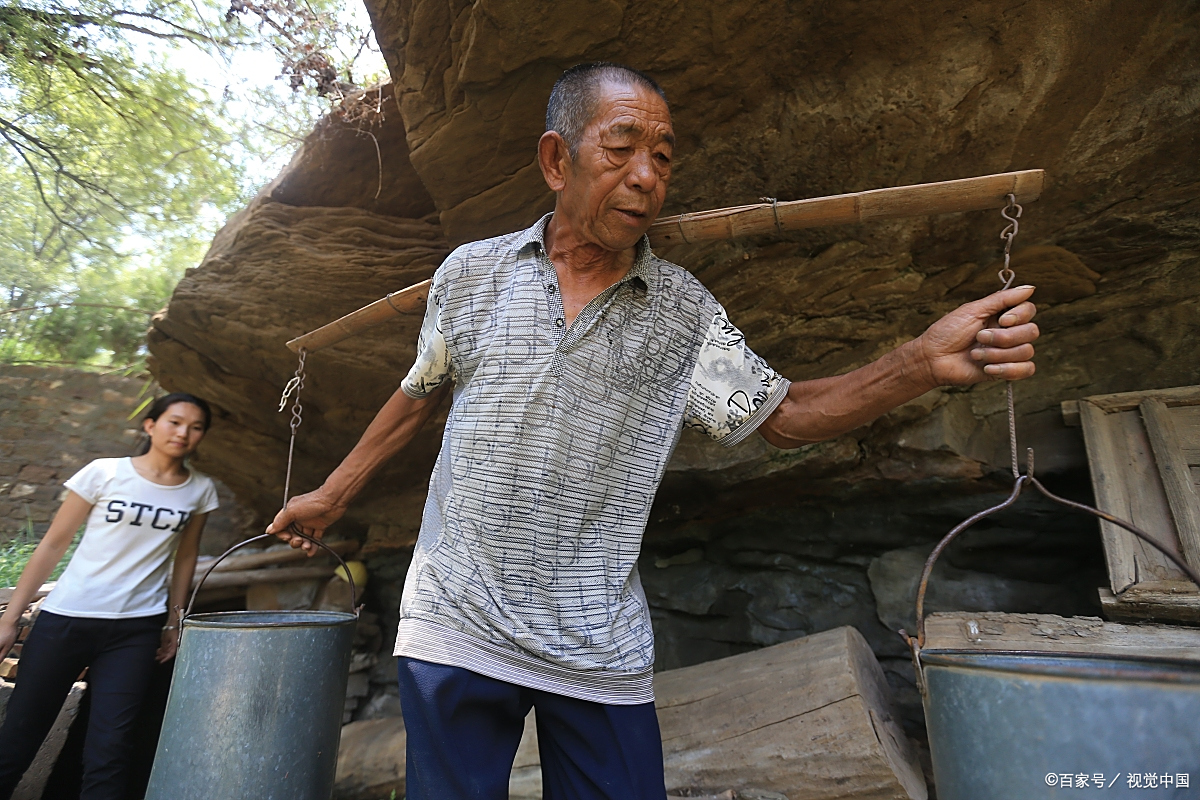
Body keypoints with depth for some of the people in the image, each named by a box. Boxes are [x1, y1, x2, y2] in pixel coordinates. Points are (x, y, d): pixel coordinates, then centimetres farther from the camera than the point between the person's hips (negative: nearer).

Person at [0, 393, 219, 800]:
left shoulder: (200, 490, 1)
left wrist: (173, 622, 9)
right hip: (65, 618, -1)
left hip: (137, 628, 1)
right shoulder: (104, 473, -6)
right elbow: (53, 544, -1)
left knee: (109, 745, 0)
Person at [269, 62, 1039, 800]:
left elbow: (779, 415, -1)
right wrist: (333, 494, 20)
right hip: (458, 629, 1)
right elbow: (420, 394, 12)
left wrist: (925, 362, -15)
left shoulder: (686, 311, -1)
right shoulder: (471, 273, 0)